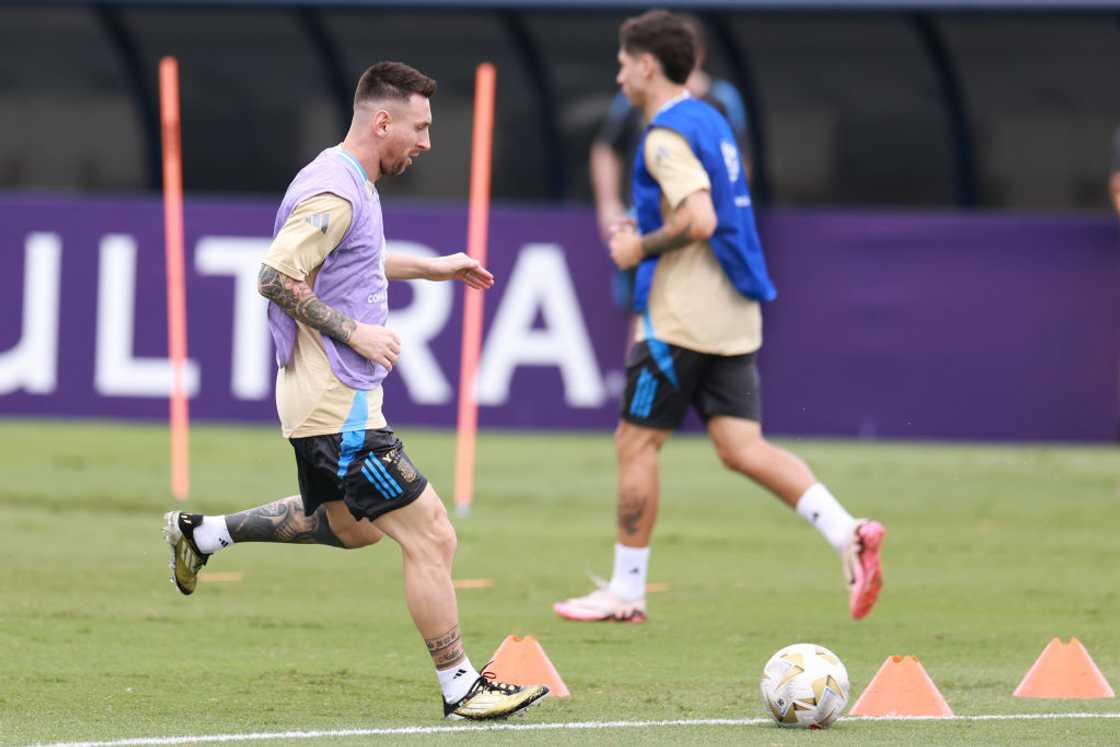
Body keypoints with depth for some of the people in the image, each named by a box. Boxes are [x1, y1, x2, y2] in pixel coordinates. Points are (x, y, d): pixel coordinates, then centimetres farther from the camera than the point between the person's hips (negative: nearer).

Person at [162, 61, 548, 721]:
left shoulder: (351, 184, 13)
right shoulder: (333, 193, -19)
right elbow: (276, 277, -23)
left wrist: (430, 267, 29)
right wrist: (355, 332, -21)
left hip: (337, 398, 11)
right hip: (338, 406, -11)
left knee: (348, 526, 28)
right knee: (431, 537, -9)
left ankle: (203, 533, 33)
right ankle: (461, 687, -2)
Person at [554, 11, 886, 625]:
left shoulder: (666, 136, -13)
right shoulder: (712, 123, 17)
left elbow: (698, 221, -25)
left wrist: (639, 250, -11)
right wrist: (644, 238, 19)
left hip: (681, 316, -9)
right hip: (734, 317, 9)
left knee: (635, 443, 2)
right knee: (742, 447, 2)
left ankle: (625, 591, 8)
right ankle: (847, 534, -16)